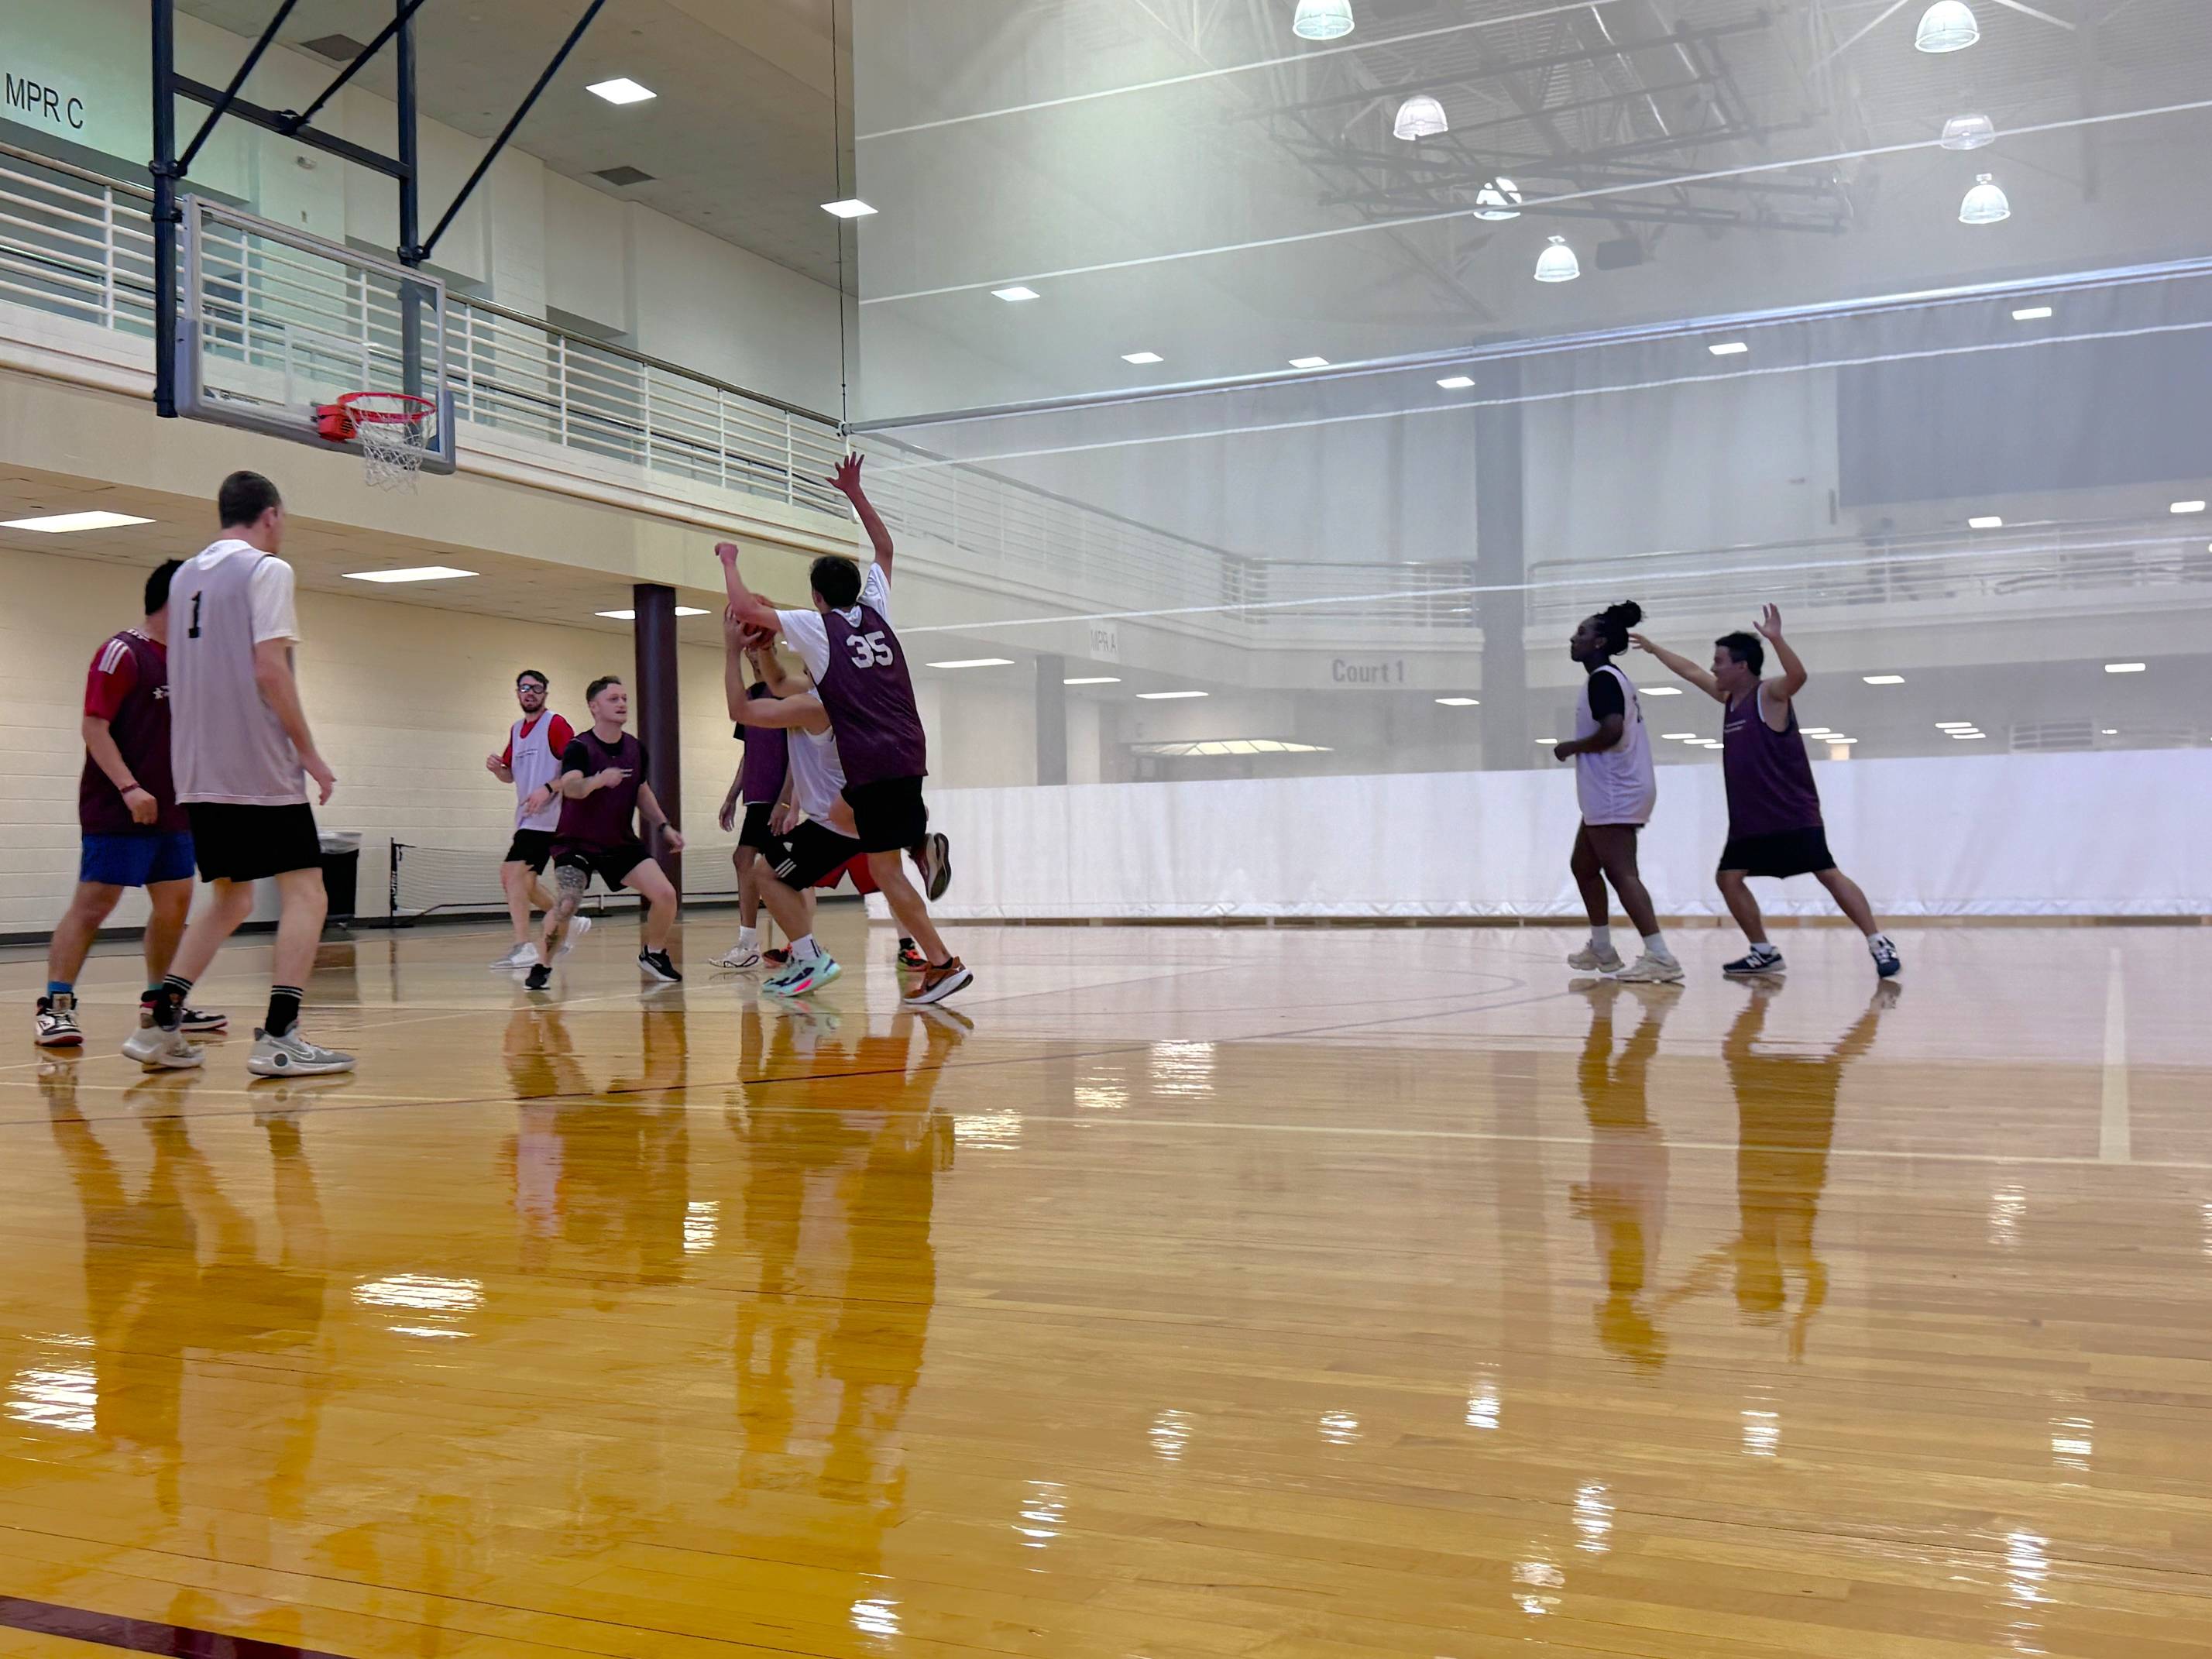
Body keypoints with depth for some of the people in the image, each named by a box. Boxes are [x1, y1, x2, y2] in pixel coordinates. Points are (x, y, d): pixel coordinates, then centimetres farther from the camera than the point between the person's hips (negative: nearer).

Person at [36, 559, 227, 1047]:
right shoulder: (122, 652, -9)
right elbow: (94, 727, -15)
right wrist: (129, 788, -23)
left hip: (172, 810, 9)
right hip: (118, 812, -9)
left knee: (175, 903, 11)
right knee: (93, 903, -10)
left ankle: (160, 1004, 22)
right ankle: (55, 1007, -6)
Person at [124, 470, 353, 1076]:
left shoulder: (185, 575, 17)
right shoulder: (265, 570, -6)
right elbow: (269, 669, -15)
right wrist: (309, 753, -10)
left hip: (200, 774, 8)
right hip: (260, 769, -8)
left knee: (229, 898, 18)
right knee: (305, 893, -3)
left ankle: (160, 1026, 11)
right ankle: (279, 1038, -12)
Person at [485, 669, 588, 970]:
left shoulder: (555, 724, -6)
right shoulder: (516, 730, 18)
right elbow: (510, 776, 24)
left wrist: (548, 789, -24)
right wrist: (496, 767, 2)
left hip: (545, 818, -9)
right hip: (527, 818, 9)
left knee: (513, 873, -17)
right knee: (522, 881, 12)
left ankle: (524, 948, -17)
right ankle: (570, 923, 27)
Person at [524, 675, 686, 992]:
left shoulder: (636, 749, 1)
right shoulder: (580, 747, -17)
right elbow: (570, 787, -37)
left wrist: (663, 826, 10)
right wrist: (599, 779, -55)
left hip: (621, 843, 5)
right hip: (577, 843, -5)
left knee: (665, 894, -9)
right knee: (568, 901, -27)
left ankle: (654, 955, 16)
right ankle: (542, 966, -6)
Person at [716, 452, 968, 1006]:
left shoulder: (816, 626, 0)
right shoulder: (876, 610, 15)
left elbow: (745, 609, -3)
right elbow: (885, 548, 30)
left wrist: (729, 560, 14)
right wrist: (854, 492, 33)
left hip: (872, 762, -7)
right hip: (910, 752, 7)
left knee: (885, 871, -5)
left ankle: (942, 963, -12)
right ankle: (923, 842, 9)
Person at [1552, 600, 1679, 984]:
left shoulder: (1602, 678, -13)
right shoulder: (1612, 678, 19)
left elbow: (1612, 730, -26)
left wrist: (1571, 747, -13)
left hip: (1614, 794, -11)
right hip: (1611, 793, 11)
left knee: (1621, 872, -14)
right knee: (1583, 865, 21)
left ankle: (1660, 957, -20)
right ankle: (1602, 949, 28)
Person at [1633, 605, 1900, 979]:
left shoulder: (1770, 694, -11)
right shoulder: (1729, 697, 13)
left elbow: (1798, 676, -33)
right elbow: (1691, 672, 27)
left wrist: (1776, 639, -46)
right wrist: (1653, 648, 34)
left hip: (1793, 815, -9)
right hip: (1750, 818, 9)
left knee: (1829, 876, -12)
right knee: (1728, 878, 4)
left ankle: (1879, 944, -9)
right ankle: (1764, 953, 12)